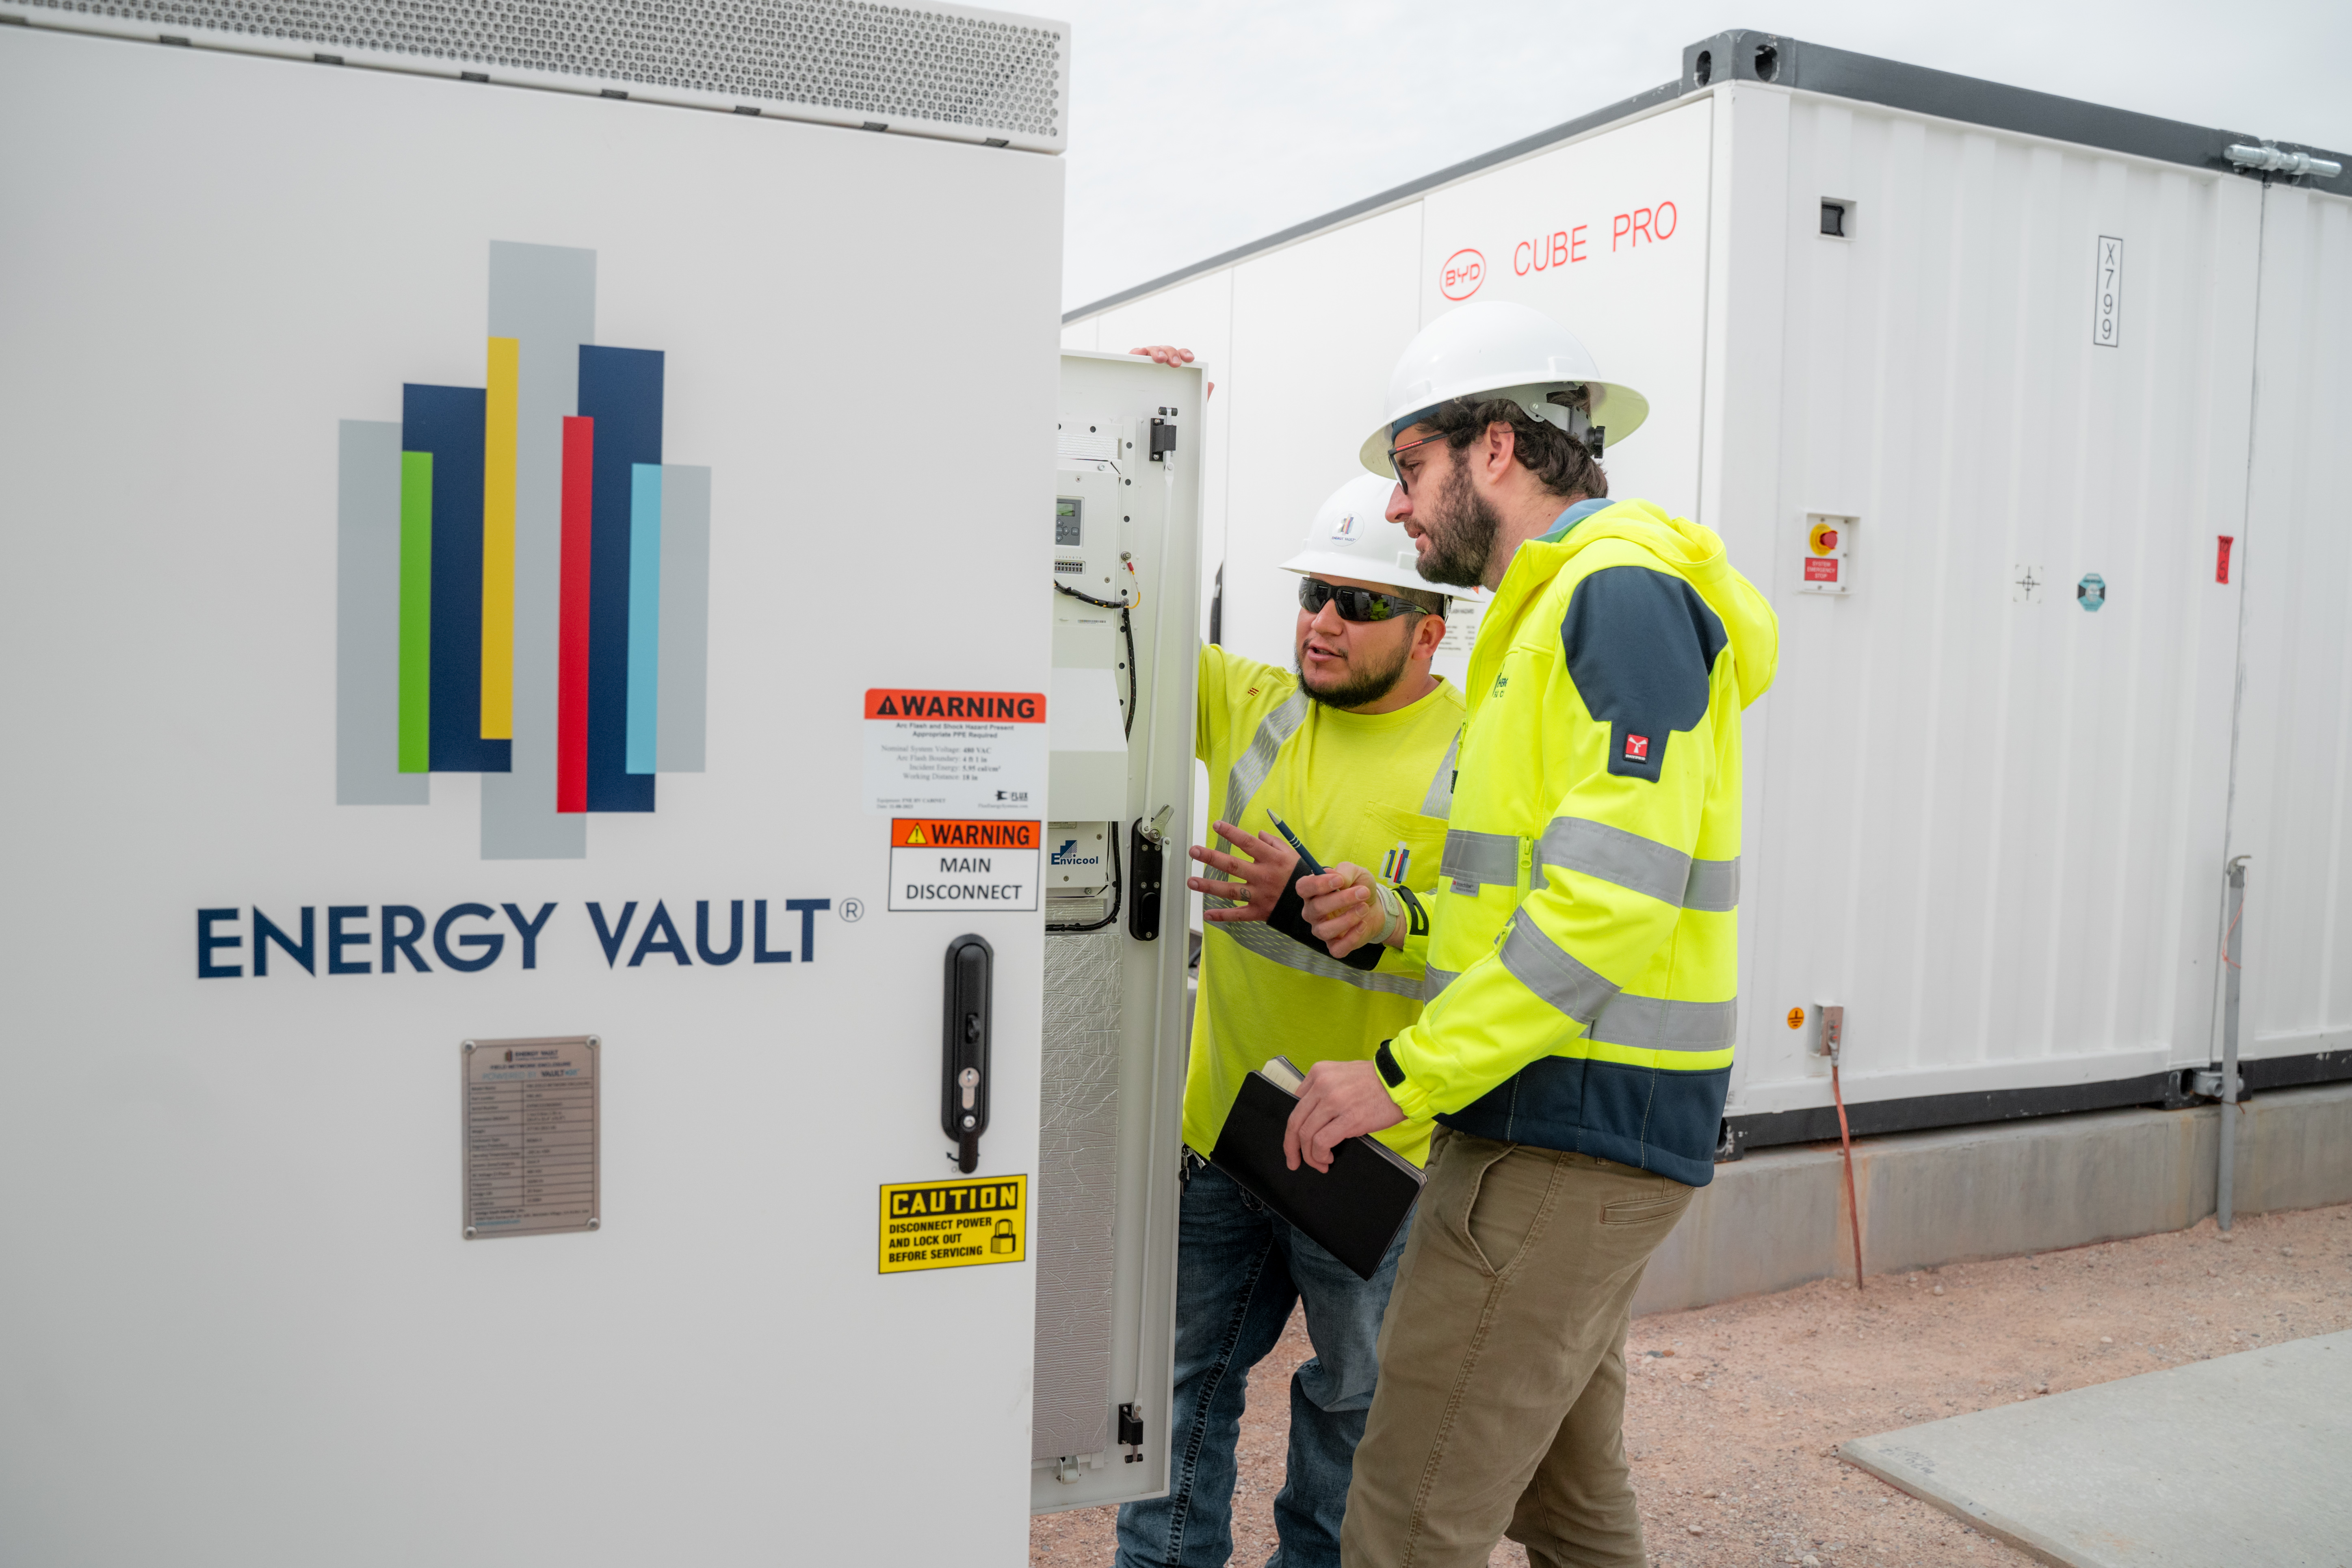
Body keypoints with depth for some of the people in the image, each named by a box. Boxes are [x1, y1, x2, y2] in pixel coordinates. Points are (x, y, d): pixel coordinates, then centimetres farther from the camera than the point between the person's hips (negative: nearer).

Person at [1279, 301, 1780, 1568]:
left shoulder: (1620, 595, -13)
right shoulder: (1558, 611, 18)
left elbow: (1614, 900, -23)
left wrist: (1405, 1075, -20)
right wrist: (1397, 921, 6)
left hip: (1577, 1131, -10)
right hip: (1564, 1119, 10)